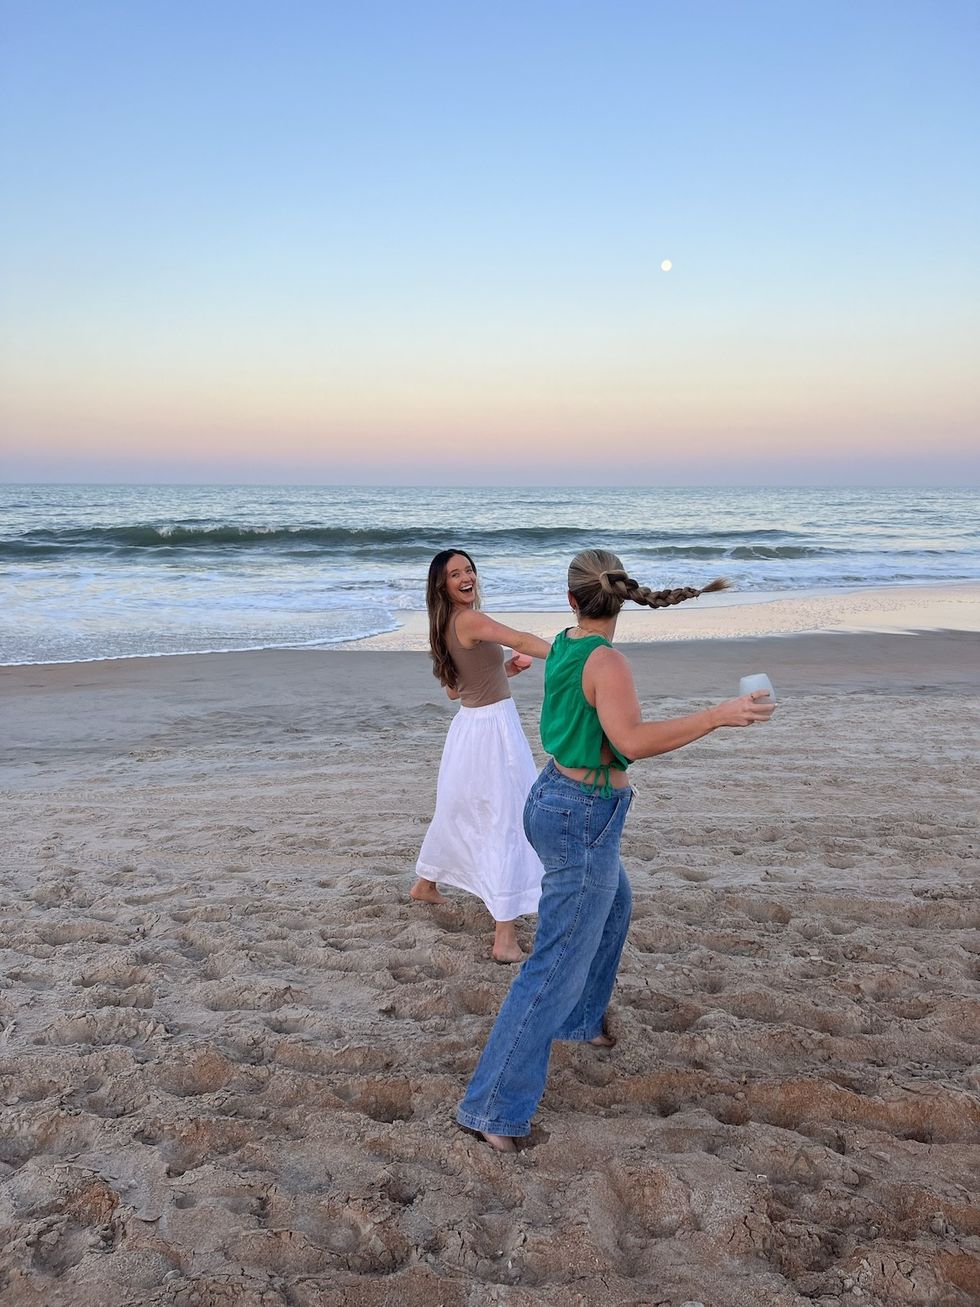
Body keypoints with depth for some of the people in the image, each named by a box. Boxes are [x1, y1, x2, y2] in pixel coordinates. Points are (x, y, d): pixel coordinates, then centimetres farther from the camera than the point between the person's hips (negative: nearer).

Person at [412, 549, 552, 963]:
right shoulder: (470, 620, -17)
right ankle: (505, 938, -9)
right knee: (505, 824, -8)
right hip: (492, 727, -9)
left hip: (468, 725, 9)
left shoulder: (445, 627, 11)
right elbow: (522, 640, -33)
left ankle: (425, 883, 49)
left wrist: (502, 670, 11)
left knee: (457, 809, 27)